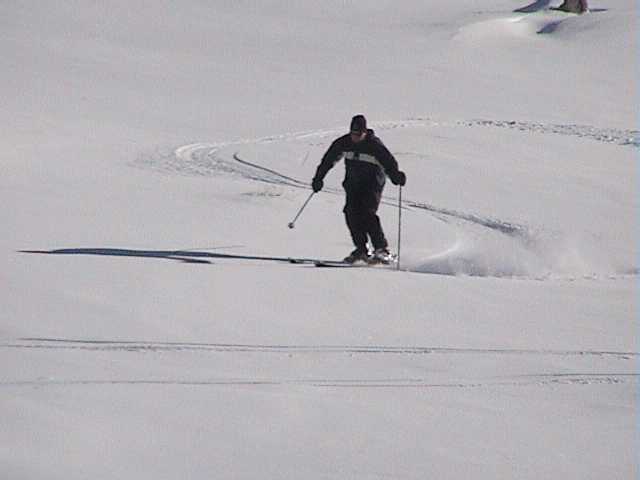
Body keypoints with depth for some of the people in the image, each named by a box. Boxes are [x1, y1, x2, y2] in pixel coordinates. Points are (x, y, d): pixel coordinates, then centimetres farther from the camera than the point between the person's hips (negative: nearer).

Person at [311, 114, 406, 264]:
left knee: (367, 213, -21)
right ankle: (361, 249, -1)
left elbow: (388, 163, -21)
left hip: (372, 184, -5)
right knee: (351, 212, -12)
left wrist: (396, 176, -40)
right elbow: (328, 159, 9)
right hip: (353, 184, 5)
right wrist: (318, 177, 12)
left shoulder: (374, 145, -16)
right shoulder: (343, 143, -3)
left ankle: (382, 250, -18)